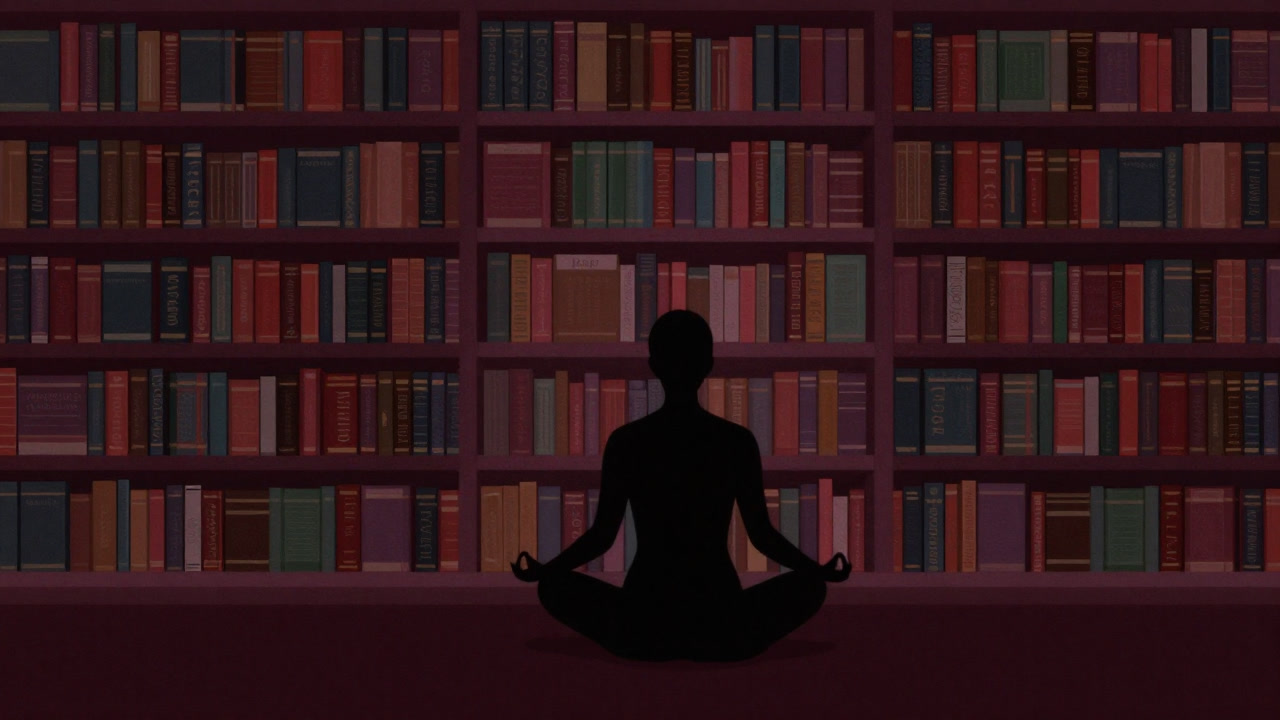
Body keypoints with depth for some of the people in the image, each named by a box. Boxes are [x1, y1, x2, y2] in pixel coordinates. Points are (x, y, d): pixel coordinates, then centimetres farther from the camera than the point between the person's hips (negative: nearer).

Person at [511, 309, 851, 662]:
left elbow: (602, 535, 3)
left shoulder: (625, 442, -3)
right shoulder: (738, 441, -3)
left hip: (640, 631, 0)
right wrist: (821, 570, 22)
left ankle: (658, 639, 9)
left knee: (554, 586, 25)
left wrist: (542, 570, 22)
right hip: (723, 632, 0)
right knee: (809, 585, 25)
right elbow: (762, 534, 3)